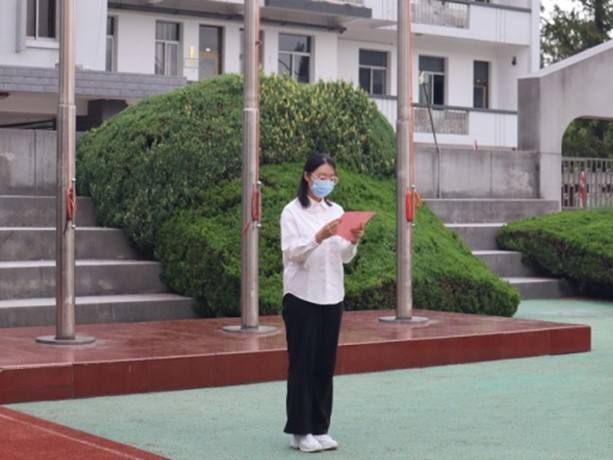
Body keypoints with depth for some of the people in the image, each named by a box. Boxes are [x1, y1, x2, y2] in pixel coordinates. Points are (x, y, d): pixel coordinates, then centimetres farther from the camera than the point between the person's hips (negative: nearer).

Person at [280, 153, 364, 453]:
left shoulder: (336, 211, 10)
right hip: (302, 296, -5)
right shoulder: (293, 211, -4)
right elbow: (291, 252, -13)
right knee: (302, 363, -2)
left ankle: (320, 428, 14)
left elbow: (344, 257, 9)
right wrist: (320, 237, -28)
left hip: (331, 296, 5)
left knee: (325, 364, 7)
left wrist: (353, 241, -12)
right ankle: (300, 431, 4)